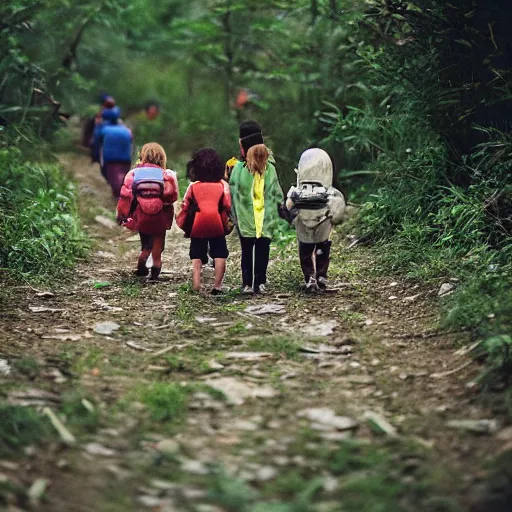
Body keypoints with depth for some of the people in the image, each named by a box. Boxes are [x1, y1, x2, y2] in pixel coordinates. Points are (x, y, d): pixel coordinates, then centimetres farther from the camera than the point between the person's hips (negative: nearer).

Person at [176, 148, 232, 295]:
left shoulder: (194, 185, 5)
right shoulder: (222, 185, 3)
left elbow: (186, 206, 5)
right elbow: (227, 206, -3)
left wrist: (183, 224, 16)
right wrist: (227, 223, 10)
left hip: (198, 225, 1)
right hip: (217, 225, -1)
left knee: (197, 256, 10)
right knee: (220, 255, 5)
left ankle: (196, 286, 3)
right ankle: (217, 286, -3)